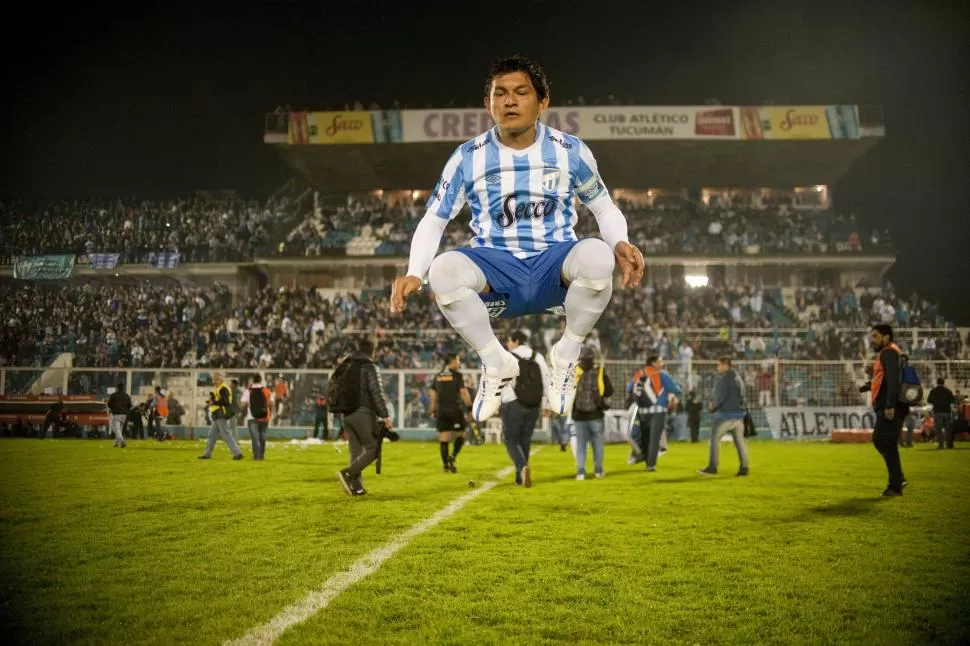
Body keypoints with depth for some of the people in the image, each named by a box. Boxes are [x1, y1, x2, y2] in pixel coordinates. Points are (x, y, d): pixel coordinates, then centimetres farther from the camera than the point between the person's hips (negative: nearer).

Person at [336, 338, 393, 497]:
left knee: (356, 451, 11)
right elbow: (377, 393, -15)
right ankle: (347, 474, -18)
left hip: (347, 414, 8)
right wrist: (385, 415, -14)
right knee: (373, 448, -4)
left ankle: (356, 486, 8)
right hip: (363, 413, -8)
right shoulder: (369, 367, -6)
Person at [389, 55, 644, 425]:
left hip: (555, 268, 0)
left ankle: (566, 356, -7)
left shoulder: (571, 151, -1)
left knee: (598, 256, -36)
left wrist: (620, 245, -13)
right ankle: (496, 364, -6)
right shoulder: (468, 157, -1)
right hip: (496, 272, 1)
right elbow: (434, 221, 4)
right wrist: (414, 274, -14)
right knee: (442, 270, -33)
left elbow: (605, 209, 10)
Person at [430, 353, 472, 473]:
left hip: (441, 410, 4)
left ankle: (445, 464, 6)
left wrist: (433, 411, 16)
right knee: (460, 435, 8)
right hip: (454, 409, -4)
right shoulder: (457, 375, -5)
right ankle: (452, 457, -10)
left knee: (444, 438, 6)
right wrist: (470, 407, -7)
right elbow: (463, 392, -11)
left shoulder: (437, 376, 11)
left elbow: (433, 394, 11)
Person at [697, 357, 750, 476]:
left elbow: (720, 397, -16)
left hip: (726, 414, -8)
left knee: (715, 438, -2)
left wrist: (713, 407, 0)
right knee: (739, 441, 9)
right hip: (739, 413, 8)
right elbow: (742, 396, 18)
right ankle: (744, 467, 6)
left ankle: (712, 467, -4)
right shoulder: (739, 378, 15)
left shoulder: (723, 378, -12)